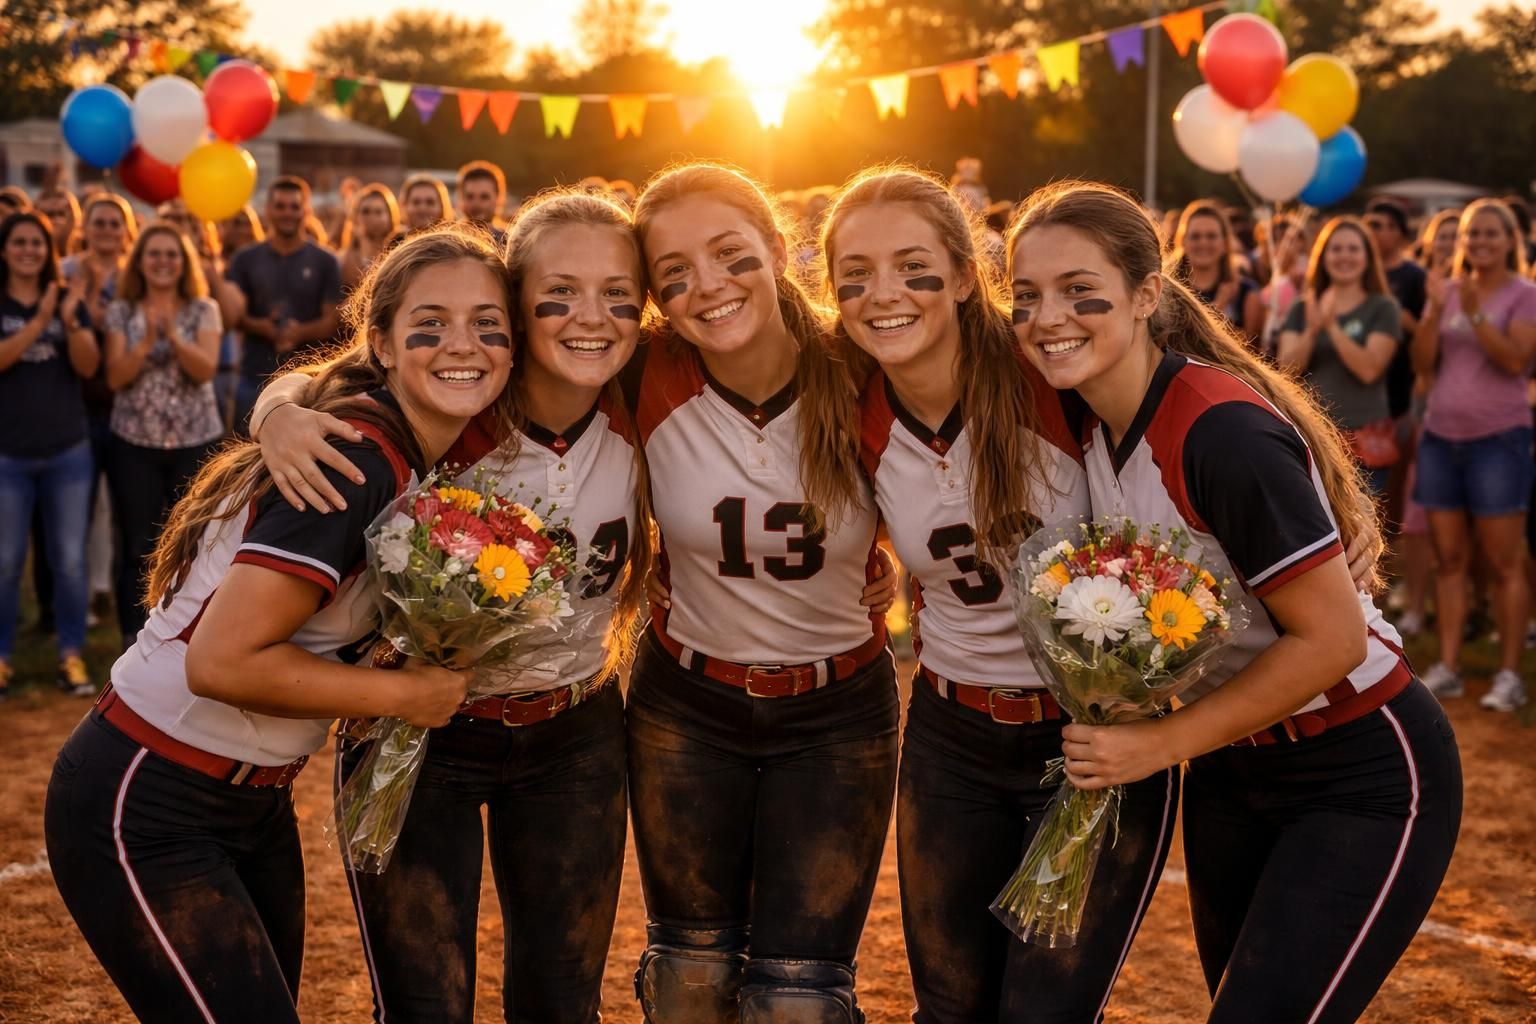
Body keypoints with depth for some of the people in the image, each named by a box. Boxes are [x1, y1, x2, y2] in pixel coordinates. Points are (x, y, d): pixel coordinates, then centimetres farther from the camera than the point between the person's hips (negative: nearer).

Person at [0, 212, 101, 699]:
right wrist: (39, 322, -28)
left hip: (68, 450, 2)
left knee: (70, 560, 4)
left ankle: (72, 656, 12)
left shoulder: (68, 299, 5)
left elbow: (88, 366, -6)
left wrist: (69, 320, -23)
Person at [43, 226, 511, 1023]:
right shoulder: (354, 462, -24)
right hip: (145, 814, -9)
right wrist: (402, 694, -19)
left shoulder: (424, 462, 3)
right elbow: (222, 660, -29)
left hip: (252, 800, 9)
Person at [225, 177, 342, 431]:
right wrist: (262, 327, -18)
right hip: (255, 378, 1)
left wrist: (300, 332, -22)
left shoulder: (324, 262, 4)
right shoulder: (245, 259, 7)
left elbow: (332, 320, -1)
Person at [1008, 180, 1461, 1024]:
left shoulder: (1223, 432, -27)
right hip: (1233, 763, 8)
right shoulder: (1089, 421, -4)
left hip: (1364, 780, -8)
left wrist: (1161, 744, -19)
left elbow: (1332, 639, -25)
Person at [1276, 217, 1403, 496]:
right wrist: (1312, 330, -19)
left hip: (1364, 438, -2)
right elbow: (1287, 368, -2)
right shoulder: (1302, 308, 11)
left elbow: (1369, 369, -11)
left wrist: (1332, 326, -20)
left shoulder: (1382, 308, 3)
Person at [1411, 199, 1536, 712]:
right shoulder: (1448, 289, 10)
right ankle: (1447, 667, 12)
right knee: (1448, 559, 7)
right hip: (1440, 436, 5)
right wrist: (1435, 308, -11)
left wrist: (1475, 313, -25)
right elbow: (1423, 362, 2)